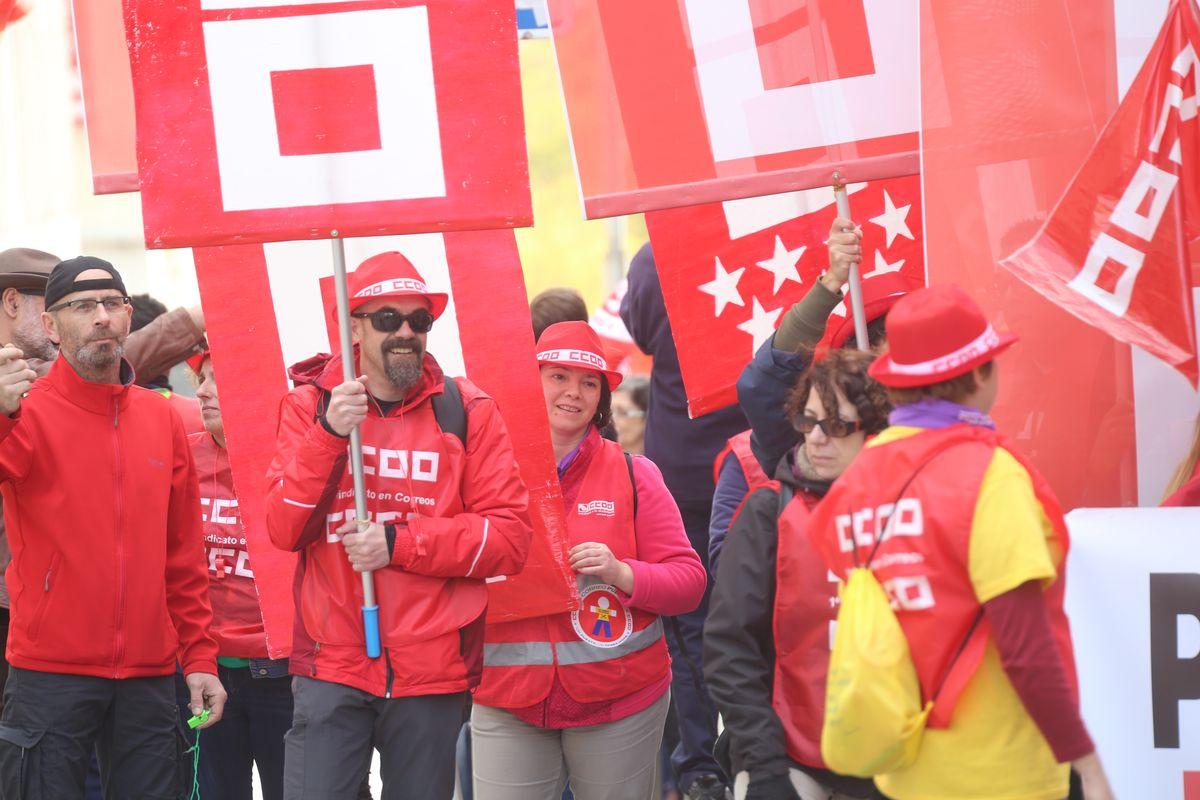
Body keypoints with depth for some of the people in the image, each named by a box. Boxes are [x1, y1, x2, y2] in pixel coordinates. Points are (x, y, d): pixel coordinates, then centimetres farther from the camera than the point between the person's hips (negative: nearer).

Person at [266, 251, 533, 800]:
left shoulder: (466, 411, 4)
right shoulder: (310, 405, 6)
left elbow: (510, 537, -3)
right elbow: (284, 530, -4)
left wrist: (400, 543, -13)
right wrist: (330, 433, -17)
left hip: (434, 671, 1)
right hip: (332, 667, 0)